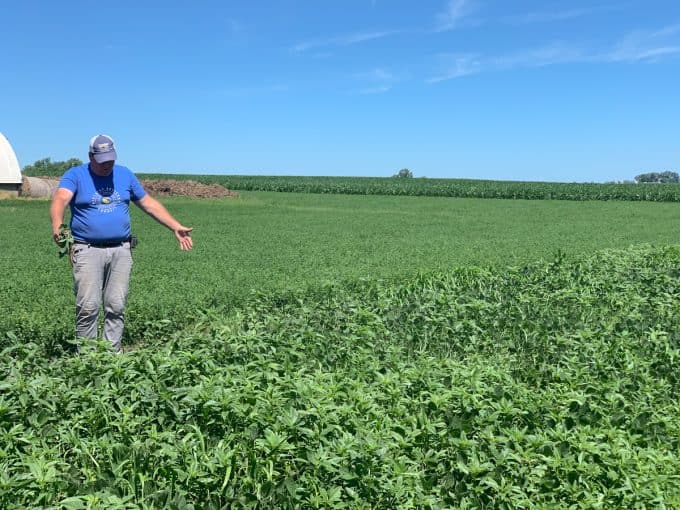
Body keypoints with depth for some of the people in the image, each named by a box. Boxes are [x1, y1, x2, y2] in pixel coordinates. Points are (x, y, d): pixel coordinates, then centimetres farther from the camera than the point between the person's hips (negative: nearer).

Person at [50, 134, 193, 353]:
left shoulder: (125, 175, 13)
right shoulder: (75, 175, 2)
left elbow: (149, 204, 17)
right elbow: (60, 199, -17)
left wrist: (176, 227, 12)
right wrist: (57, 223, -39)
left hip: (121, 251, 3)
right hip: (88, 250, -3)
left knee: (116, 306, 1)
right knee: (88, 307, -7)